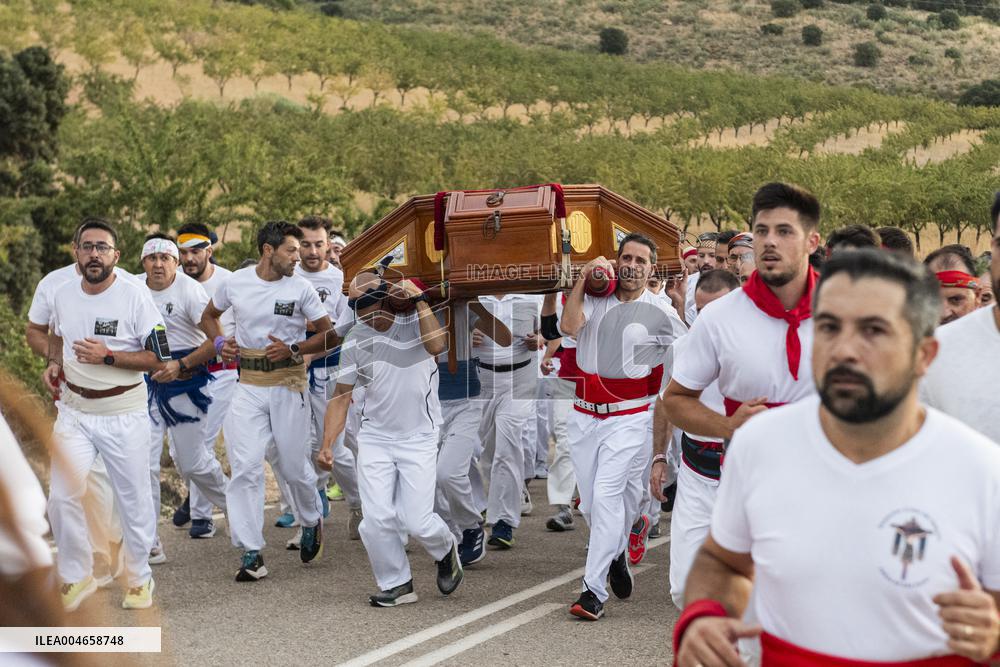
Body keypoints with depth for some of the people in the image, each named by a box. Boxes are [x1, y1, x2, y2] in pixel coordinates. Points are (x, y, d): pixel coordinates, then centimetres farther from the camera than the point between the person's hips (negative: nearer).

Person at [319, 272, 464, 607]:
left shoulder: (415, 320, -7)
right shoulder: (355, 341, 0)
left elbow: (436, 345, -30)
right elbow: (341, 396, 3)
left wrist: (418, 299, -25)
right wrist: (327, 444, -6)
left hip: (419, 439, -3)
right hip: (374, 439, 3)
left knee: (417, 522, -6)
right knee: (376, 519, -6)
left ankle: (446, 549, 27)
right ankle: (396, 584, 14)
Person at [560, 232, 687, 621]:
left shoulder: (661, 312, 0)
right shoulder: (596, 299, 5)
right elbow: (569, 326, -13)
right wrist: (584, 278, -11)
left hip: (629, 417, -4)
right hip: (585, 414, 4)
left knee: (606, 496, -14)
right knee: (590, 504, 9)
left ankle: (594, 590, -8)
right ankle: (630, 530, 40)